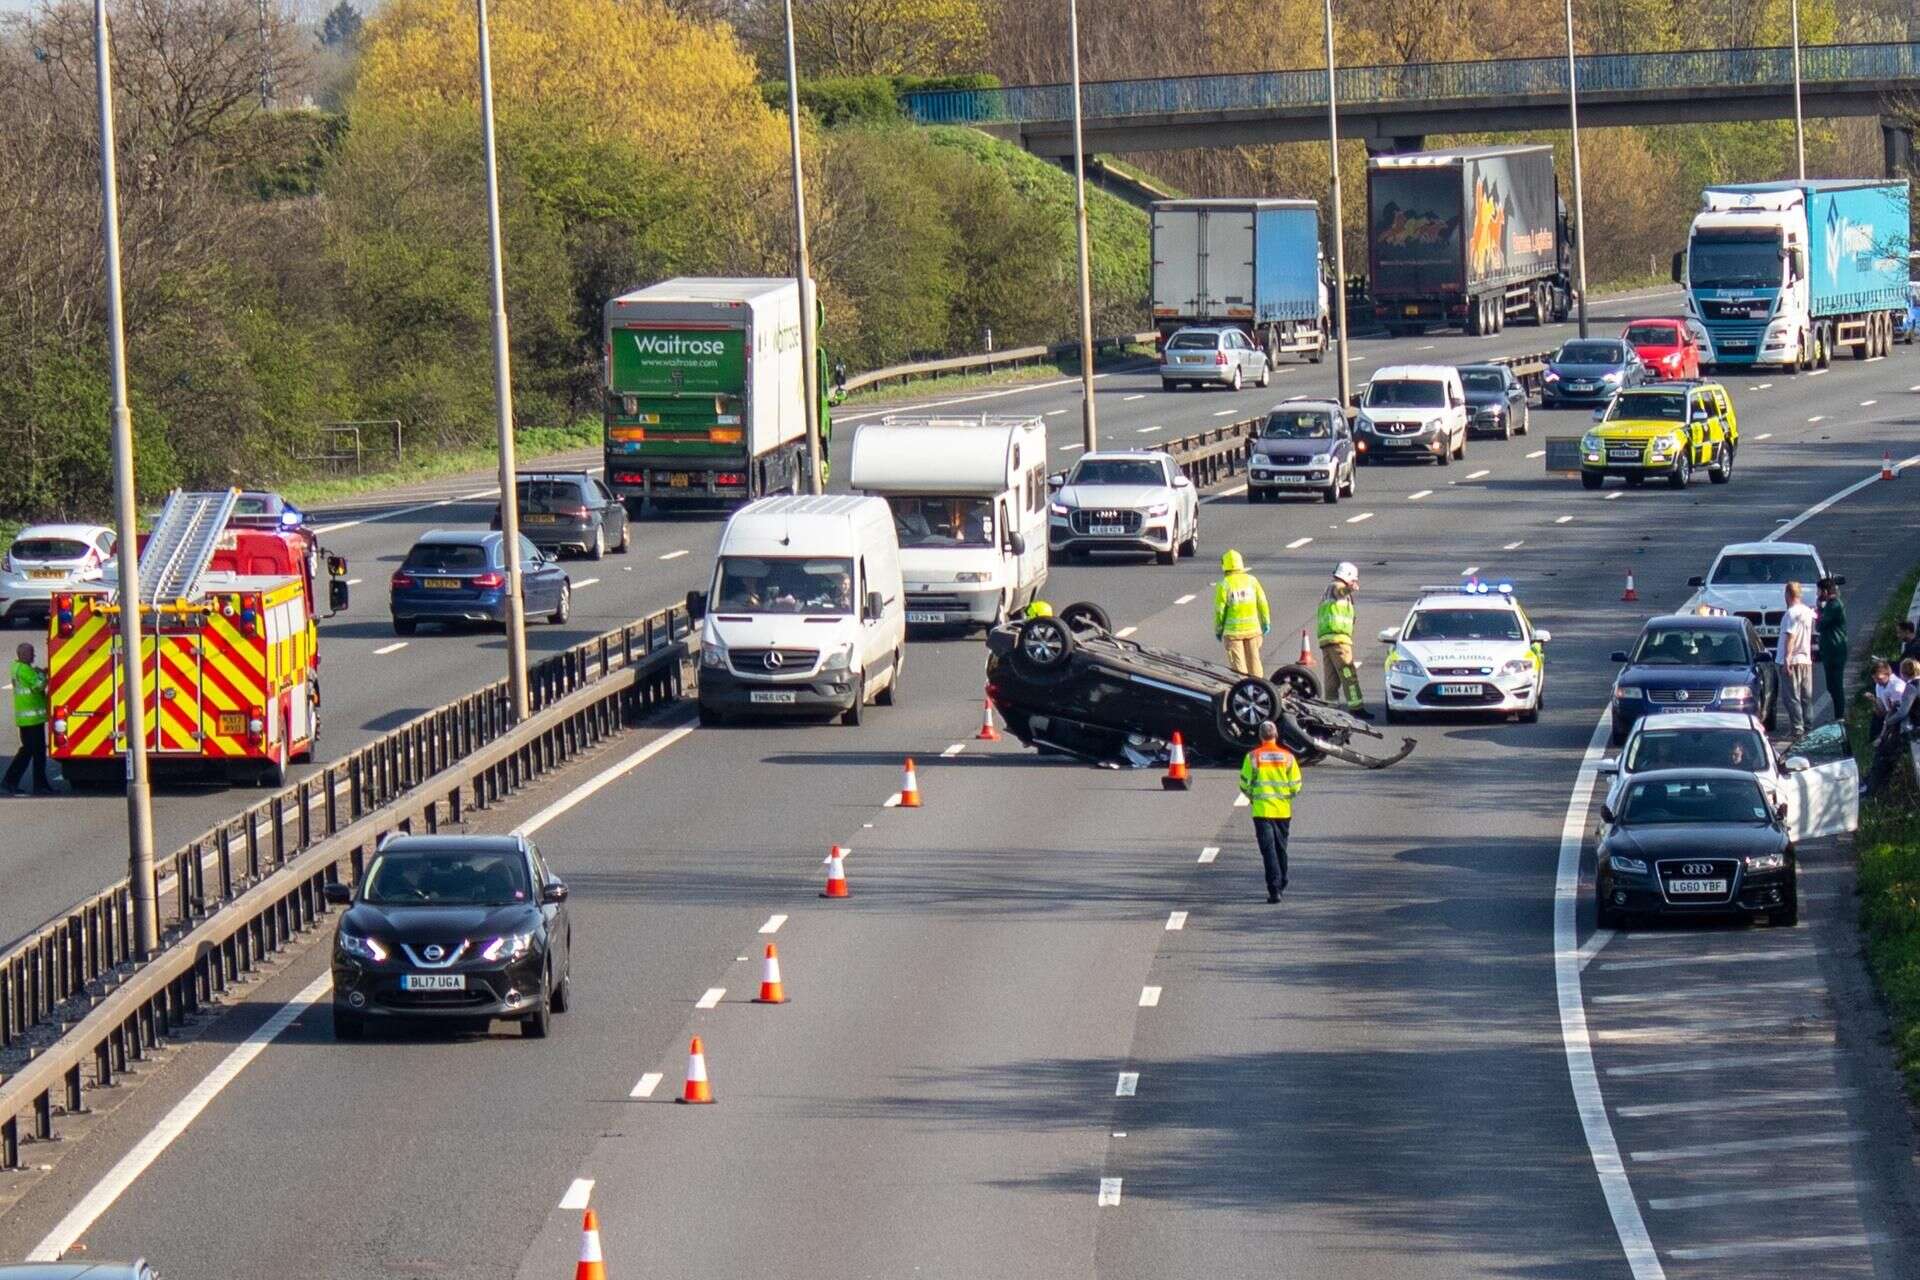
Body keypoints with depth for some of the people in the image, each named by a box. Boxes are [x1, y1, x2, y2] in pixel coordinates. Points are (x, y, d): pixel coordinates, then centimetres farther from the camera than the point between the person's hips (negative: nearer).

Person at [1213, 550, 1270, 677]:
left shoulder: (1224, 584, -11)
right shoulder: (1251, 580, -1)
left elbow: (1220, 610, -9)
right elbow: (1262, 603, 3)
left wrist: (1218, 630, 3)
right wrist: (1266, 622, 14)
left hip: (1233, 630, -3)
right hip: (1252, 627, 3)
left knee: (1237, 663, 2)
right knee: (1254, 659, 14)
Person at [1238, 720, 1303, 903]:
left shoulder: (1253, 757, -7)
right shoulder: (1288, 757, -1)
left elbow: (1244, 784, -3)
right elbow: (1296, 786, 0)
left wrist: (1251, 797, 18)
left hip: (1261, 810, -3)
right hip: (1283, 810, 3)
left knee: (1268, 850, -4)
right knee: (1281, 848, 18)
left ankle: (1274, 889, -15)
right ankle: (1282, 885, 30)